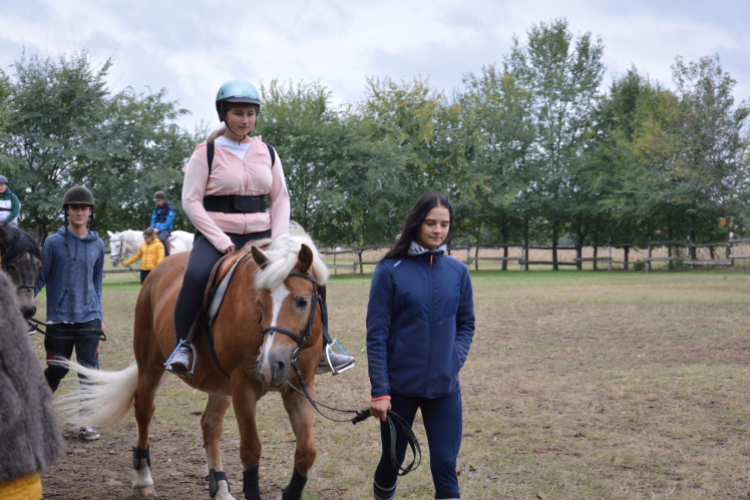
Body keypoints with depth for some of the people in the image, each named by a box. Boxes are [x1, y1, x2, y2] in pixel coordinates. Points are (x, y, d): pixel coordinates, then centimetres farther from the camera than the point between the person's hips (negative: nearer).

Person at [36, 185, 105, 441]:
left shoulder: (97, 244, 7)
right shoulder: (54, 242, -3)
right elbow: (40, 278, -1)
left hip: (88, 319, 2)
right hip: (59, 318, -2)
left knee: (89, 370, 0)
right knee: (57, 370, 6)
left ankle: (87, 422, 7)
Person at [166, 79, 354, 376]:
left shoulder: (267, 153, 11)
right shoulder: (207, 153, -2)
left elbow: (281, 198, 12)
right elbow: (191, 201, -7)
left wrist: (278, 240, -4)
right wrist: (221, 241, -17)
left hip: (260, 235, 4)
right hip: (216, 235, -4)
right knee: (196, 275, -34)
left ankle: (320, 347, 3)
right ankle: (183, 346, -18)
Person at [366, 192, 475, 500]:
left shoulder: (458, 272, 3)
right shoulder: (390, 271, -6)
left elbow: (466, 324, 13)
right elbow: (376, 334, -7)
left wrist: (455, 362, -5)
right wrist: (379, 391, -11)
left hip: (444, 388, 2)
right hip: (400, 386, -1)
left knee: (445, 466, -2)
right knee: (392, 461, 15)